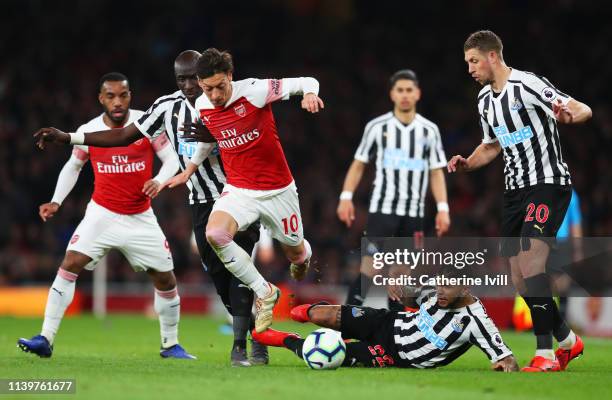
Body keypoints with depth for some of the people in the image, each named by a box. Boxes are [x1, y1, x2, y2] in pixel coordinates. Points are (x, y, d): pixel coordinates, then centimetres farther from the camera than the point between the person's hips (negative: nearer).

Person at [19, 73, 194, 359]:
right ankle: (46, 339, -17)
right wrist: (56, 201, 1)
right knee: (70, 264, -18)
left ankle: (170, 345, 23)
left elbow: (171, 159, -3)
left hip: (141, 218, 1)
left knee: (166, 279, 3)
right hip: (102, 214, 0)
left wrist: (159, 180, -23)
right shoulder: (87, 132, -5)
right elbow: (73, 167, 12)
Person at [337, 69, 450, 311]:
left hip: (413, 213, 3)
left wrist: (442, 208, -1)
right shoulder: (377, 126, 3)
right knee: (371, 265, -13)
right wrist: (346, 197, -3)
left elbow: (436, 172, 9)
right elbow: (358, 164, 8)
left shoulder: (429, 130, 7)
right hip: (382, 207, -2)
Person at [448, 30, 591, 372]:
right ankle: (567, 340, 21)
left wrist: (569, 115, -39)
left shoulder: (528, 84, -12)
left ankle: (545, 354, -26)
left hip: (549, 183, -9)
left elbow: (584, 110, -16)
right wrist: (467, 164, 10)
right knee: (519, 276, 5)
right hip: (516, 189, 9)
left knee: (530, 257, -25)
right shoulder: (485, 100, 14)